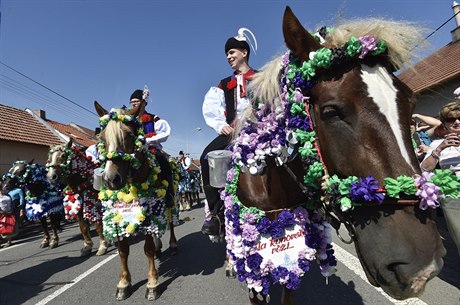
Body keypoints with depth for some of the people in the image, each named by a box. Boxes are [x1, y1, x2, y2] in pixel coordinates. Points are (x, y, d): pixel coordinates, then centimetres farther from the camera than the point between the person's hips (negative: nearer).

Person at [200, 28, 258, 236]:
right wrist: (221, 125, -5)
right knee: (206, 157, -22)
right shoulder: (224, 85, 25)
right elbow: (210, 108, 13)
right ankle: (216, 212, -19)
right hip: (232, 132, 4)